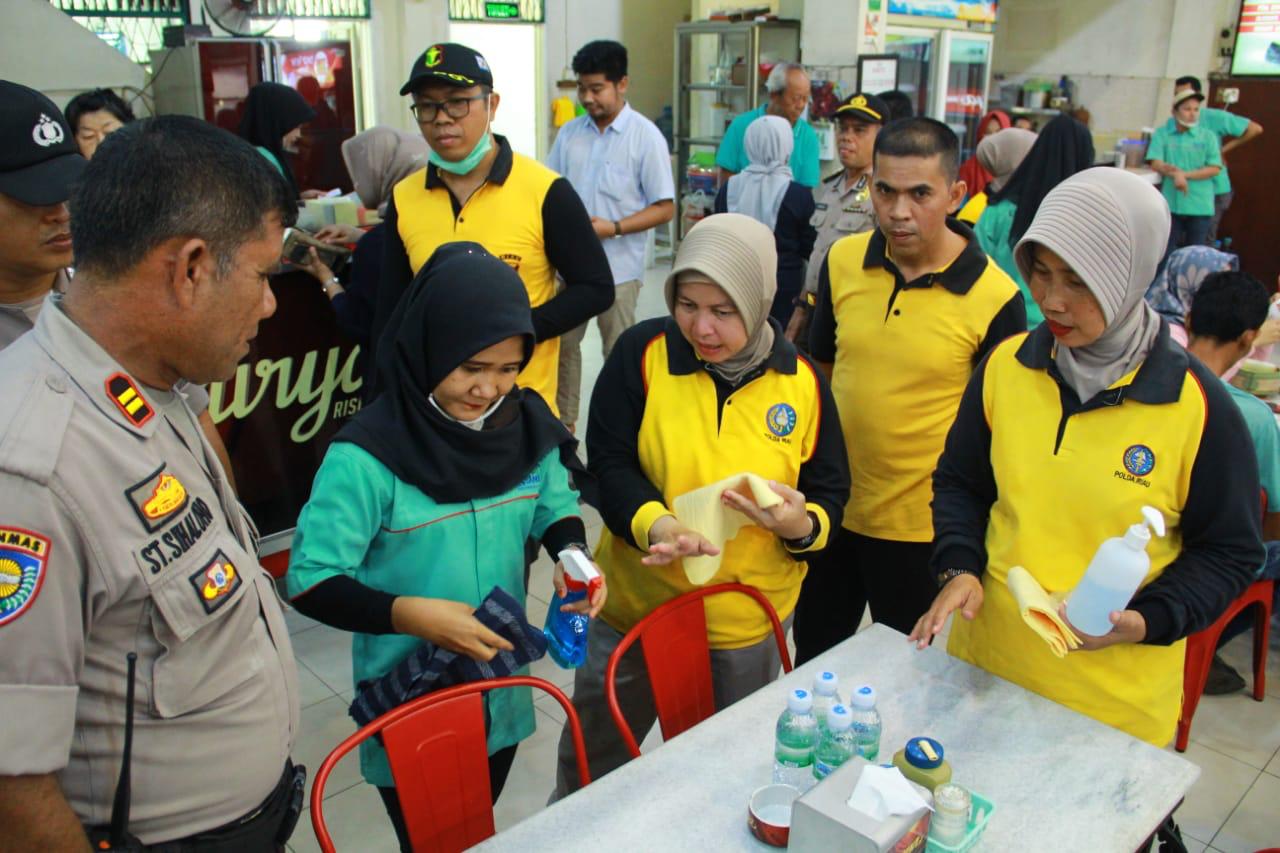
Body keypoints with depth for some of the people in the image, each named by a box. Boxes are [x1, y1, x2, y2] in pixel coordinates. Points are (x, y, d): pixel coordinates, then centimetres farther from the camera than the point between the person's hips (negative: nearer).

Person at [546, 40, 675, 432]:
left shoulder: (645, 136, -7)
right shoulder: (569, 133, 6)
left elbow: (664, 208, -8)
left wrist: (613, 228, -20)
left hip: (618, 267, -5)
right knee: (563, 344, 13)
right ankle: (562, 425, 30)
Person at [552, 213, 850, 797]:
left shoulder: (802, 382, -6)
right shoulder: (642, 352, -11)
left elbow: (830, 491, 0)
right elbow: (609, 463, -12)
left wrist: (802, 525, -23)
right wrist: (655, 524, -31)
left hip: (746, 627, 1)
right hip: (633, 607, 0)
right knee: (590, 760, 22)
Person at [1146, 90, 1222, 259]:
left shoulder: (1207, 136, 4)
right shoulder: (1161, 133, 5)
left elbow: (1215, 168, -3)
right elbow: (1156, 164, -5)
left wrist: (1184, 174, -12)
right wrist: (1175, 175, -21)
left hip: (1200, 205, 0)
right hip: (1170, 204, 0)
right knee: (1166, 253, 4)